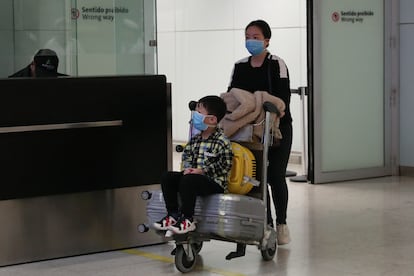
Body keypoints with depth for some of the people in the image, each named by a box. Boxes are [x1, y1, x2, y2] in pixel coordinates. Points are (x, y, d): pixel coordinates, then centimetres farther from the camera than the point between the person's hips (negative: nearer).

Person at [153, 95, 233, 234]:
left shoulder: (222, 141, -12)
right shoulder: (195, 139, 13)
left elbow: (224, 165, -16)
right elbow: (186, 155, 18)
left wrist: (202, 171, -19)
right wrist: (188, 168, -6)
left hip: (215, 182, -8)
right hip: (194, 175, 8)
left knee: (187, 180, -34)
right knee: (167, 177, -5)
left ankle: (187, 220, -24)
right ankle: (173, 215, -6)